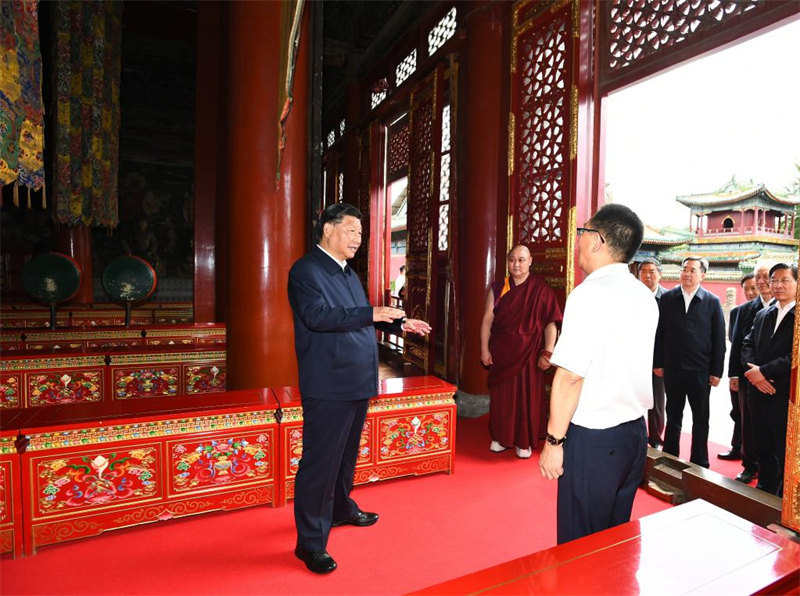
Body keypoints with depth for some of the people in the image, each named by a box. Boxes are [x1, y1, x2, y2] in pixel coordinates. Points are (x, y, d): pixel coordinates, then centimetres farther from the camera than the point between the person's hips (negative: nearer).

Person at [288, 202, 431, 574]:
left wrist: (400, 323, 13)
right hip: (328, 386, -9)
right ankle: (310, 541, 14)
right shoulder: (306, 271, -11)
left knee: (346, 453, 23)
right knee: (320, 460, 0)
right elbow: (317, 316, -26)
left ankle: (341, 509, 43)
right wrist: (371, 314, -28)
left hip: (357, 382, 9)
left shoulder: (348, 273, 17)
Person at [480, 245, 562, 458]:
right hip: (501, 353, 3)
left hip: (528, 353, -2)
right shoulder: (497, 288, 3)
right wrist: (484, 349, -2)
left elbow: (551, 323, -8)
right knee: (501, 395, 11)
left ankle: (524, 441, 23)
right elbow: (487, 320, 3)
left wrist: (548, 352, -14)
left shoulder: (541, 289, -5)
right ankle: (500, 437, 27)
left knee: (527, 396, 7)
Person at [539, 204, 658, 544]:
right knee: (616, 537, 21)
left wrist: (554, 441, -13)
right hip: (635, 432, 8)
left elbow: (569, 377, -20)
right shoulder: (645, 298, 8)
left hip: (593, 440, -8)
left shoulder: (590, 294, -18)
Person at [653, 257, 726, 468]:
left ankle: (699, 463, 24)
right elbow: (659, 333, 2)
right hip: (672, 369, 1)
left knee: (700, 419, 11)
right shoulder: (667, 298, 1)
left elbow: (719, 339, -2)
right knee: (673, 416, 13)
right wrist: (658, 363, 0)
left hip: (701, 371, -1)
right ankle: (670, 458, 25)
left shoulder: (712, 302, -2)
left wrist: (716, 372, -5)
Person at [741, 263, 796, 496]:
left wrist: (763, 371, -16)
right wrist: (754, 372, -7)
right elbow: (747, 346, 10)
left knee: (786, 453, 5)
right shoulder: (762, 315, 13)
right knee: (763, 448, 18)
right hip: (759, 392, 6)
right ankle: (765, 488, 35)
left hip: (786, 396, -6)